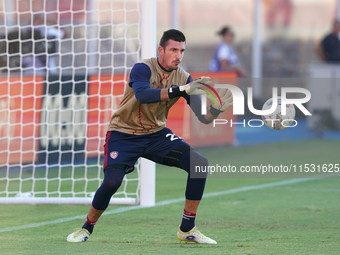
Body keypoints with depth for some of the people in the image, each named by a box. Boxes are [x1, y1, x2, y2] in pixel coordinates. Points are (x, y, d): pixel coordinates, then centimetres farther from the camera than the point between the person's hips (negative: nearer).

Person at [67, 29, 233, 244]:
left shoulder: (184, 78, -4)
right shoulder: (143, 68, -19)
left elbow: (203, 118, -7)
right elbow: (142, 95, -41)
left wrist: (218, 109, -30)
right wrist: (181, 90, -50)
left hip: (156, 135, 5)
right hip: (124, 135, -5)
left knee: (199, 164, -14)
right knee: (111, 182, -26)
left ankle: (187, 229, -2)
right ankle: (87, 228, 3)